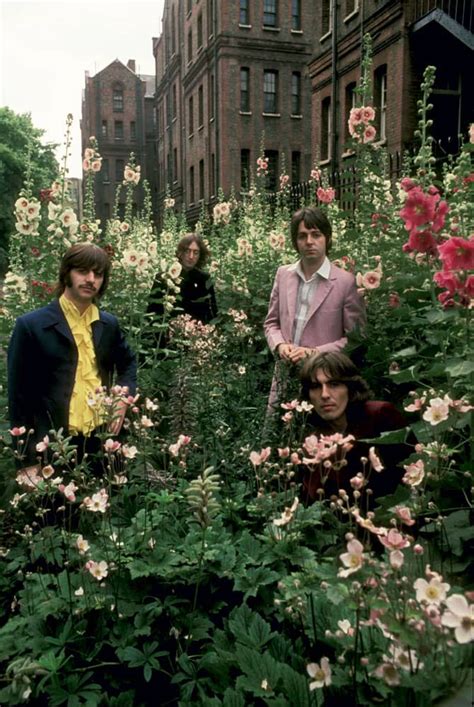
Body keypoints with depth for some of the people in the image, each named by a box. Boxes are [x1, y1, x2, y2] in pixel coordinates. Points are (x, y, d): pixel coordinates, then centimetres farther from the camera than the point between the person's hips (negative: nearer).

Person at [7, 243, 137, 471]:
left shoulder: (109, 324, 7)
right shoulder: (31, 325, -6)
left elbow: (128, 362, 23)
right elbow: (19, 392, -5)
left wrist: (123, 397, 4)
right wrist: (27, 455, -6)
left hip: (102, 439, 4)